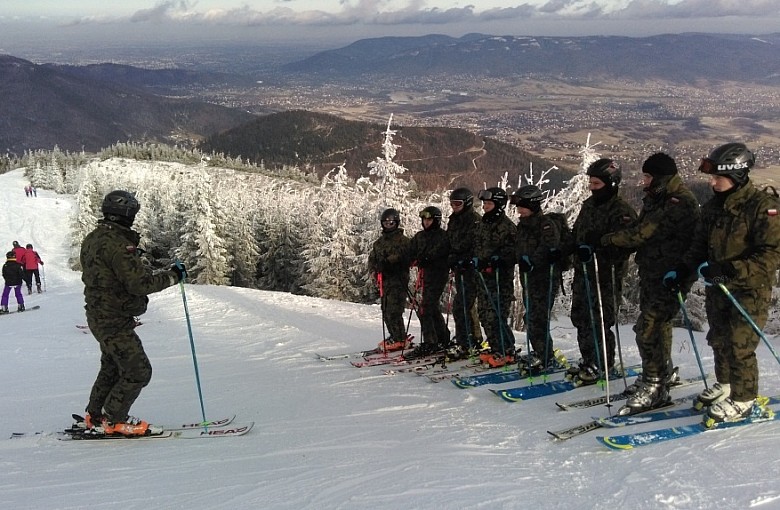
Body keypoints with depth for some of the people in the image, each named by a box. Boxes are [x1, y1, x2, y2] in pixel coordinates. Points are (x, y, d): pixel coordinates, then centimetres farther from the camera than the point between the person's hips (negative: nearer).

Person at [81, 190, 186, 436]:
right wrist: (172, 276, -17)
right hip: (115, 321, -10)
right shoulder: (117, 244, -24)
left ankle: (95, 415, 33)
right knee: (138, 371, -1)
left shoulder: (93, 238, 7)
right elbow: (140, 283, -28)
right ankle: (114, 420, 9)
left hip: (99, 316, 10)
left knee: (112, 367, 24)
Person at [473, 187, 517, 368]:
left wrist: (495, 260, -25)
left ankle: (507, 352, 0)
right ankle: (496, 349, 20)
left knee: (496, 316, -11)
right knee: (484, 314, 9)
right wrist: (476, 260, 10)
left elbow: (511, 251, -15)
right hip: (483, 276, 8)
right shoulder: (483, 224, 16)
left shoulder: (506, 226, -9)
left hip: (501, 278, -8)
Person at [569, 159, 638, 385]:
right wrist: (564, 249, 7)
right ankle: (589, 361, 27)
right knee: (580, 317, 13)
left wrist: (595, 250, -31)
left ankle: (602, 366, 10)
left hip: (606, 275, -8)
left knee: (599, 321, -5)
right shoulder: (589, 205, 14)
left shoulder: (621, 211, -12)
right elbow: (576, 234, 23)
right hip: (583, 272, 8)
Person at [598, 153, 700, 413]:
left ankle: (654, 385, -4)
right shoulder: (656, 199, 13)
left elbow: (643, 234, -22)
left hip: (669, 276, -10)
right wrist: (611, 244, -1)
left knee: (648, 327, -12)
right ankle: (664, 372, 37)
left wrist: (608, 240, -12)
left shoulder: (680, 203, -19)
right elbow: (640, 232, 15)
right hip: (651, 272, 10)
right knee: (657, 323, 20)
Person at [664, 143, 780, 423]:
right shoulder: (713, 206, 6)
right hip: (718, 287, 7)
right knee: (718, 339, 16)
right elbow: (700, 245, 15)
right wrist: (681, 271, 0)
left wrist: (729, 270, -30)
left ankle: (743, 400, 12)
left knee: (740, 345, -4)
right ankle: (726, 384, 36)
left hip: (751, 289, -7)